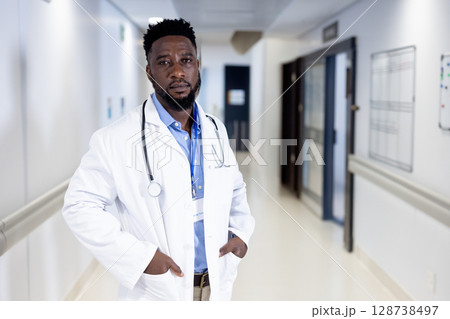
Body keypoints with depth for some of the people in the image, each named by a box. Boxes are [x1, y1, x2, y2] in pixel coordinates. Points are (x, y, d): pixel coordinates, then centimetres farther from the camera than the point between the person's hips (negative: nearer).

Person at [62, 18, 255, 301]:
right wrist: (139, 255, -19)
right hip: (156, 291, -4)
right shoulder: (117, 139, -15)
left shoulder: (216, 131, 3)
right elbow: (80, 206, -13)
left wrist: (241, 232, -1)